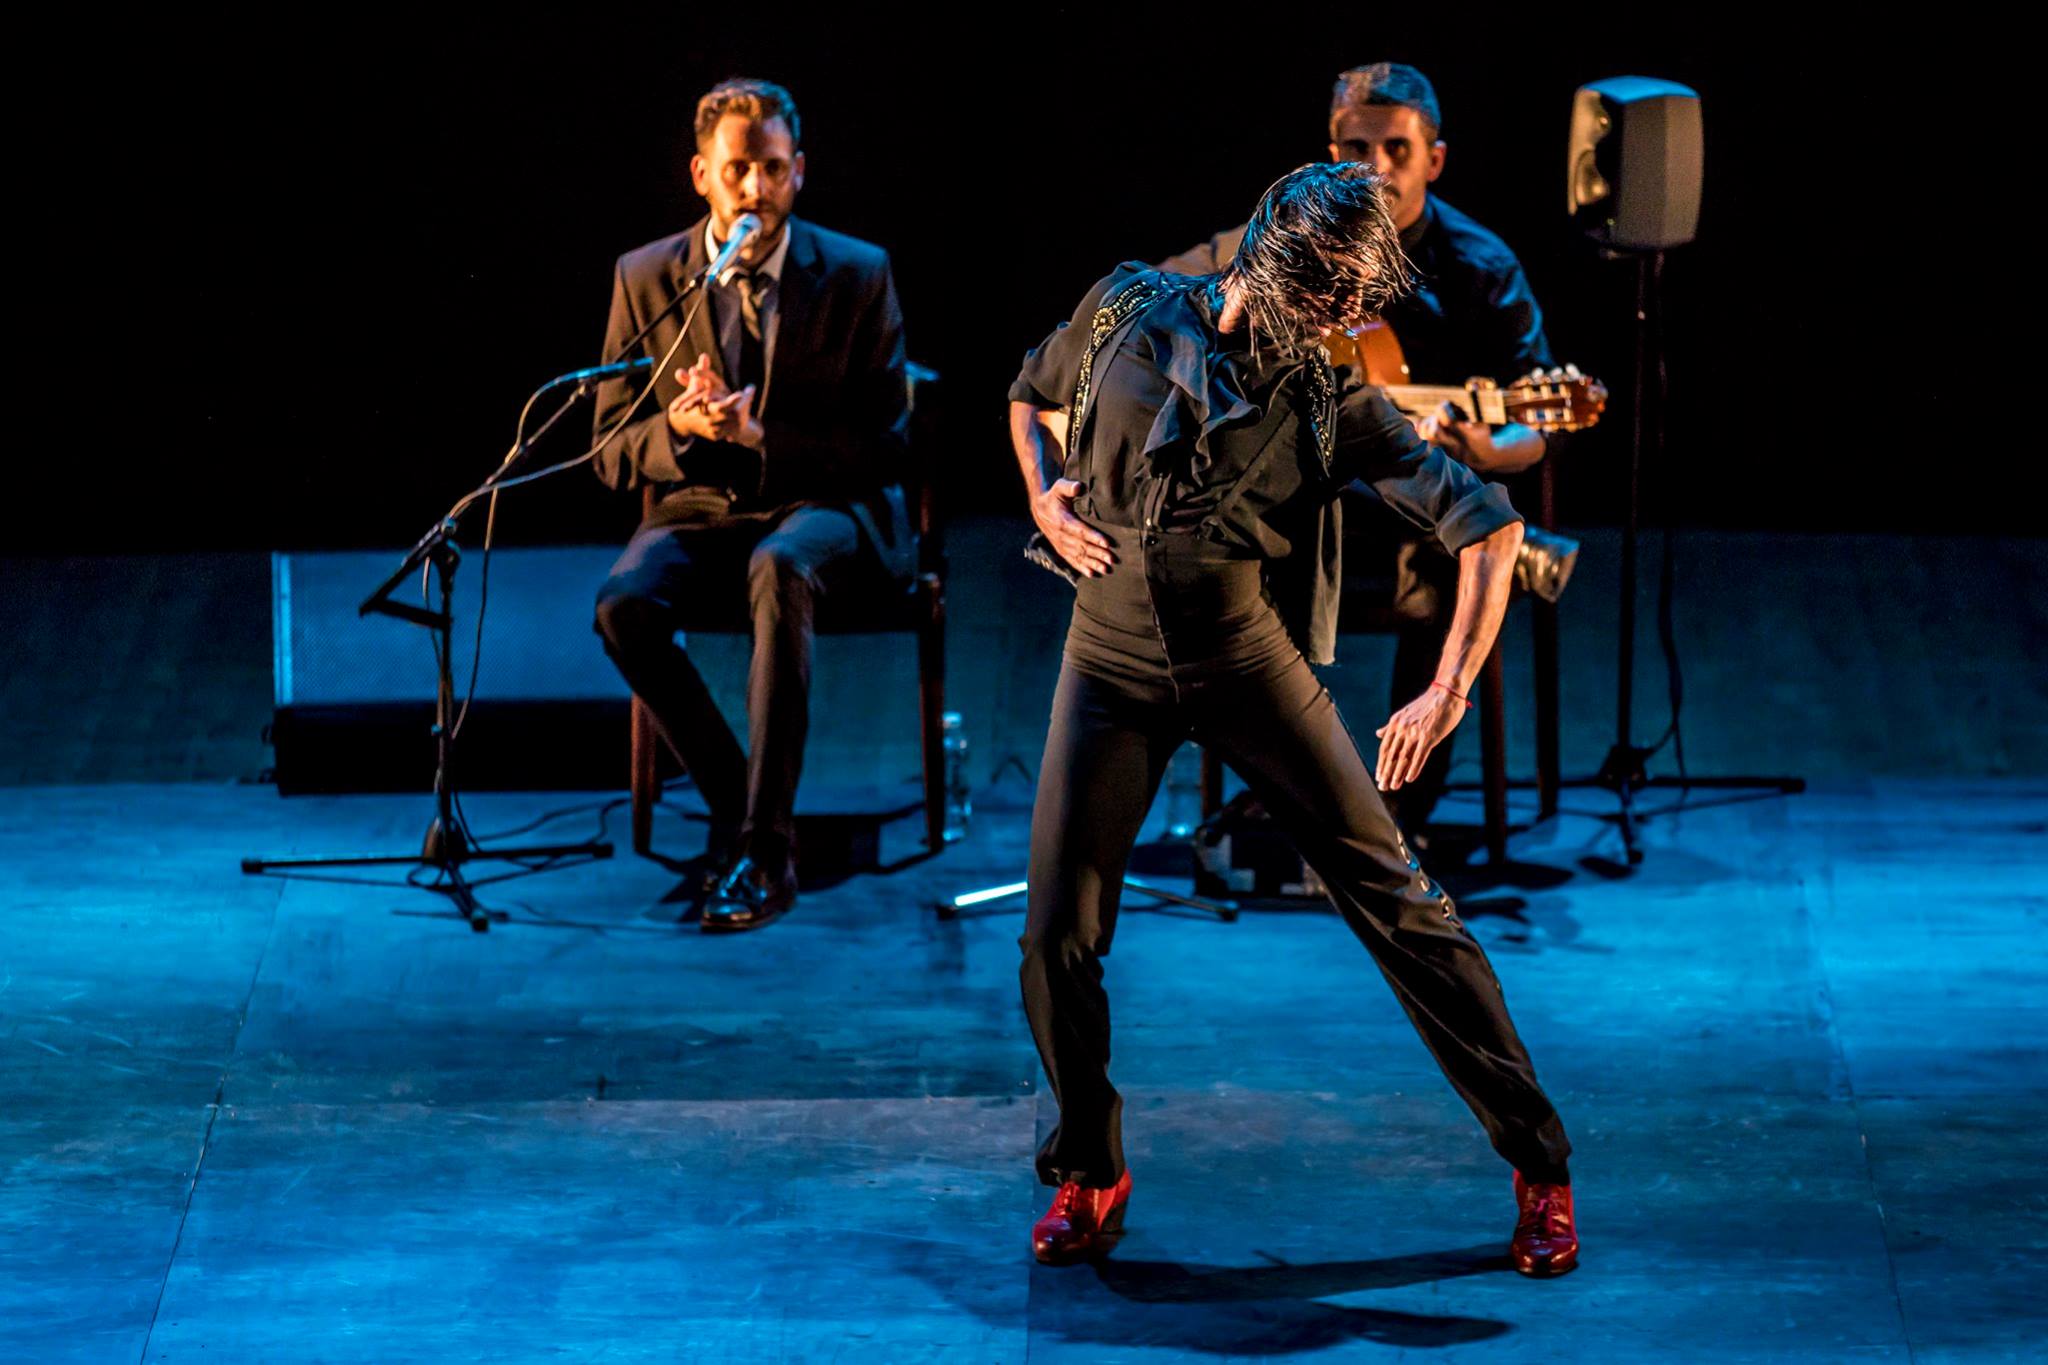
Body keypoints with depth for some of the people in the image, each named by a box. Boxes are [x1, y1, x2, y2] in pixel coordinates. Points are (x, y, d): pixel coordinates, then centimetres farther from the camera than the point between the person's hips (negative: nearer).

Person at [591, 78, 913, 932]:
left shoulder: (858, 276, 0)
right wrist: (678, 429, -19)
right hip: (699, 510, 3)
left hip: (824, 508, -2)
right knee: (623, 605, -31)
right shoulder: (646, 279, 4)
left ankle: (765, 848, -37)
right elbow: (613, 451, 5)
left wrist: (761, 438, -18)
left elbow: (883, 444, -2)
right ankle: (735, 808, -14)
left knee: (778, 569, -39)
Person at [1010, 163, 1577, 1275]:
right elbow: (1032, 396, 18)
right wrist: (1046, 496, -2)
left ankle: (1537, 1163, 5)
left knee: (1398, 902, -4)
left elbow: (1487, 524, -11)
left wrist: (1447, 694, -20)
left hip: (1252, 662, -1)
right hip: (1112, 668, 1)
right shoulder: (1129, 311, -3)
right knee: (1057, 938, -5)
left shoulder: (1332, 401, -7)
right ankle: (1088, 1172, 19)